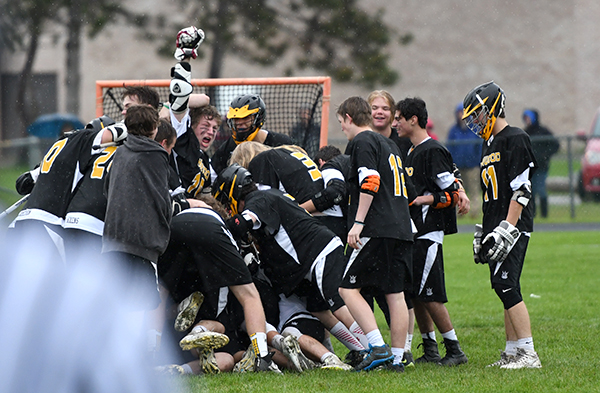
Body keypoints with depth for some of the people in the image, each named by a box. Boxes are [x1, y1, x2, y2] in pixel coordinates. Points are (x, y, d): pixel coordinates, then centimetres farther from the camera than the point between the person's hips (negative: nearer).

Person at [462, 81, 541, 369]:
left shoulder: (515, 140, -11)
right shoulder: (489, 144, 18)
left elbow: (521, 190, -17)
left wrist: (506, 229, -21)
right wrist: (484, 232, 22)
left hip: (514, 226, -9)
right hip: (496, 227, 9)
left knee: (506, 284, -15)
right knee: (505, 289, 9)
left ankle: (528, 354, -15)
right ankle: (512, 353, 12)